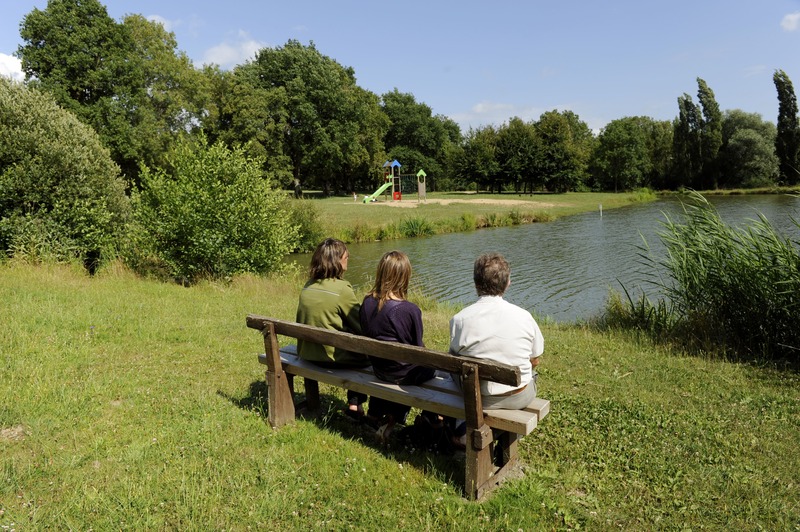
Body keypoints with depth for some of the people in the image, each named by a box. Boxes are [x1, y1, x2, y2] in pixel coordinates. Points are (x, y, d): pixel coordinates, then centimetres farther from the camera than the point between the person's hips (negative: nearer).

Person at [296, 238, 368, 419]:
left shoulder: (307, 287, 1)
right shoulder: (342, 289, -20)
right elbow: (363, 326, -12)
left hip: (308, 354, 8)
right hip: (333, 357, -7)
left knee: (358, 349, 27)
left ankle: (354, 403, 31)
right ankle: (356, 405, 20)